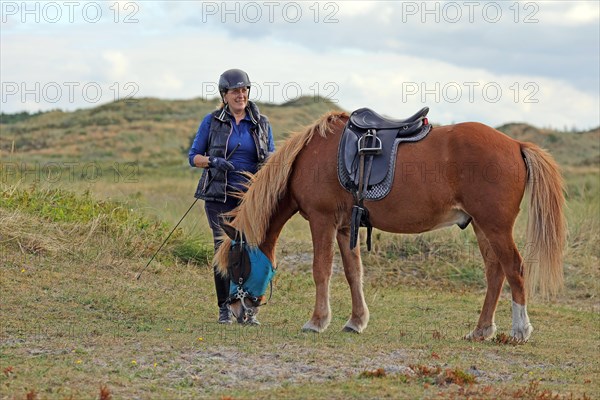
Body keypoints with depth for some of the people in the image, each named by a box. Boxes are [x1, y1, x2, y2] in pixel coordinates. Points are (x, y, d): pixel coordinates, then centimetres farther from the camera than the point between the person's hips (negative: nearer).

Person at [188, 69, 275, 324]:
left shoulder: (261, 124, 10)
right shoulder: (212, 122, 4)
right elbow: (193, 157, 5)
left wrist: (270, 162, -10)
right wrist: (213, 161, -15)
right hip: (220, 197, -2)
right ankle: (224, 308, 4)